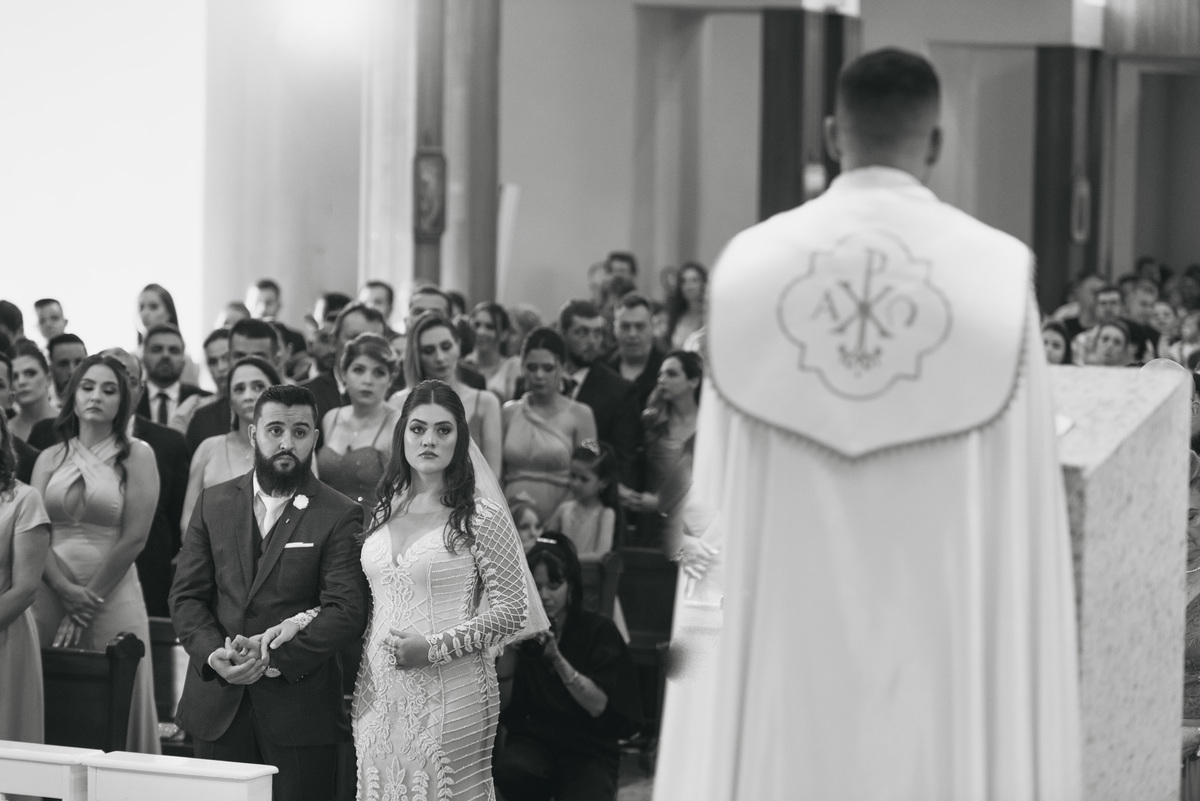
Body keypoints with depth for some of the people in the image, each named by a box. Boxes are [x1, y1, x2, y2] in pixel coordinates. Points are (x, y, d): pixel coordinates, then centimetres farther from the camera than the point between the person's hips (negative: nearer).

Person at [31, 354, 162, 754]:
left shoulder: (136, 456, 3)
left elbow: (134, 538, -4)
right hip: (50, 593, 3)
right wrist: (66, 591, -12)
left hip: (112, 595, -3)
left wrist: (91, 598, -8)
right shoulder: (50, 458, 12)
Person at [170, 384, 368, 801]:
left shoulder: (340, 516, -2)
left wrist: (275, 658, -20)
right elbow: (186, 595, 7)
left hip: (299, 710, -3)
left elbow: (347, 610, -11)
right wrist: (213, 654, -12)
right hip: (217, 706, 3)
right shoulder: (213, 503, 10)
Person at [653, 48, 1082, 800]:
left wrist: (717, 618, 12)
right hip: (942, 627, -1)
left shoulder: (752, 264, -1)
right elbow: (1023, 502, -3)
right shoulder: (997, 271, -5)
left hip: (785, 621, 1)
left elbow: (719, 502, 2)